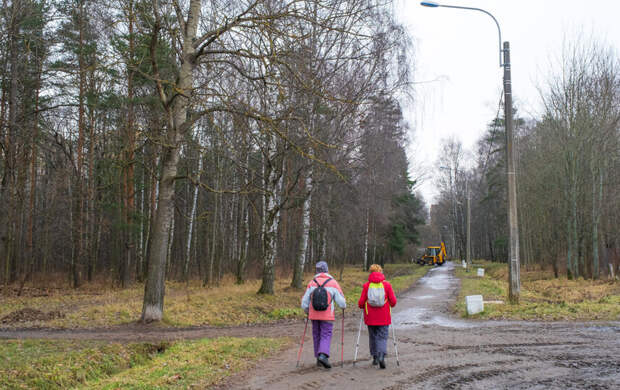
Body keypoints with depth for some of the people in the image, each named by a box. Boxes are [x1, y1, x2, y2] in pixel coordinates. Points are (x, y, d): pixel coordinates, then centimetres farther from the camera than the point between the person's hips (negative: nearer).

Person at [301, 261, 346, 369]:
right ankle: (323, 355, -21)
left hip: (314, 315, 3)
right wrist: (343, 306, 19)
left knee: (317, 336, 14)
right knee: (326, 336, 0)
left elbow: (304, 302, 3)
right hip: (327, 316, -3)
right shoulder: (333, 283, -6)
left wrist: (307, 311, 22)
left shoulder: (311, 283, 0)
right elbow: (341, 301, -4)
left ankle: (319, 359, 20)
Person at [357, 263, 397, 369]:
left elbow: (361, 303, -6)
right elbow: (393, 301, -5)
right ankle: (381, 356, -15)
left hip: (371, 317, 1)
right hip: (384, 318, -1)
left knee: (373, 337, 16)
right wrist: (391, 305, 17)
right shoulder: (387, 284, -6)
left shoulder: (366, 285, -6)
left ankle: (375, 358, 23)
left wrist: (362, 306, 16)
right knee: (382, 337, 4)